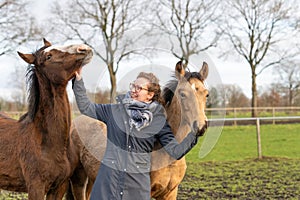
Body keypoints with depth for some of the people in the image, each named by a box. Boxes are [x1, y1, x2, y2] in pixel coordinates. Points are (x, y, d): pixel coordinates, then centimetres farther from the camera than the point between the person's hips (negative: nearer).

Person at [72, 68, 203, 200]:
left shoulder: (159, 121, 0)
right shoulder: (115, 110, 3)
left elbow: (175, 151, -4)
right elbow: (86, 108, 8)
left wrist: (193, 134, -17)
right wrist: (78, 81, 0)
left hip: (138, 184, -1)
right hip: (109, 179, 1)